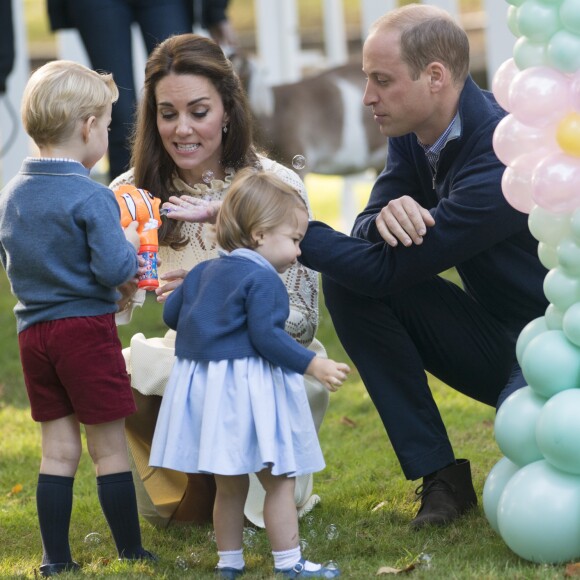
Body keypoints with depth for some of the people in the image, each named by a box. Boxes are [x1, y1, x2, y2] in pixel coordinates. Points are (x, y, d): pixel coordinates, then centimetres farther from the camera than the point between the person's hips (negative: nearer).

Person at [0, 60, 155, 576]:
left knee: (58, 450, 11)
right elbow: (113, 268, -20)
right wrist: (129, 244, 0)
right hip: (86, 328, -6)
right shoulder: (92, 198, -16)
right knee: (109, 448, 4)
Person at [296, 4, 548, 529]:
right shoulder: (411, 132, -2)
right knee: (346, 281, -10)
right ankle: (440, 475, -7)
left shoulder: (503, 163, -28)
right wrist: (384, 219, -26)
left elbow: (384, 270, -26)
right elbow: (367, 241, -2)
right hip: (492, 334, 8)